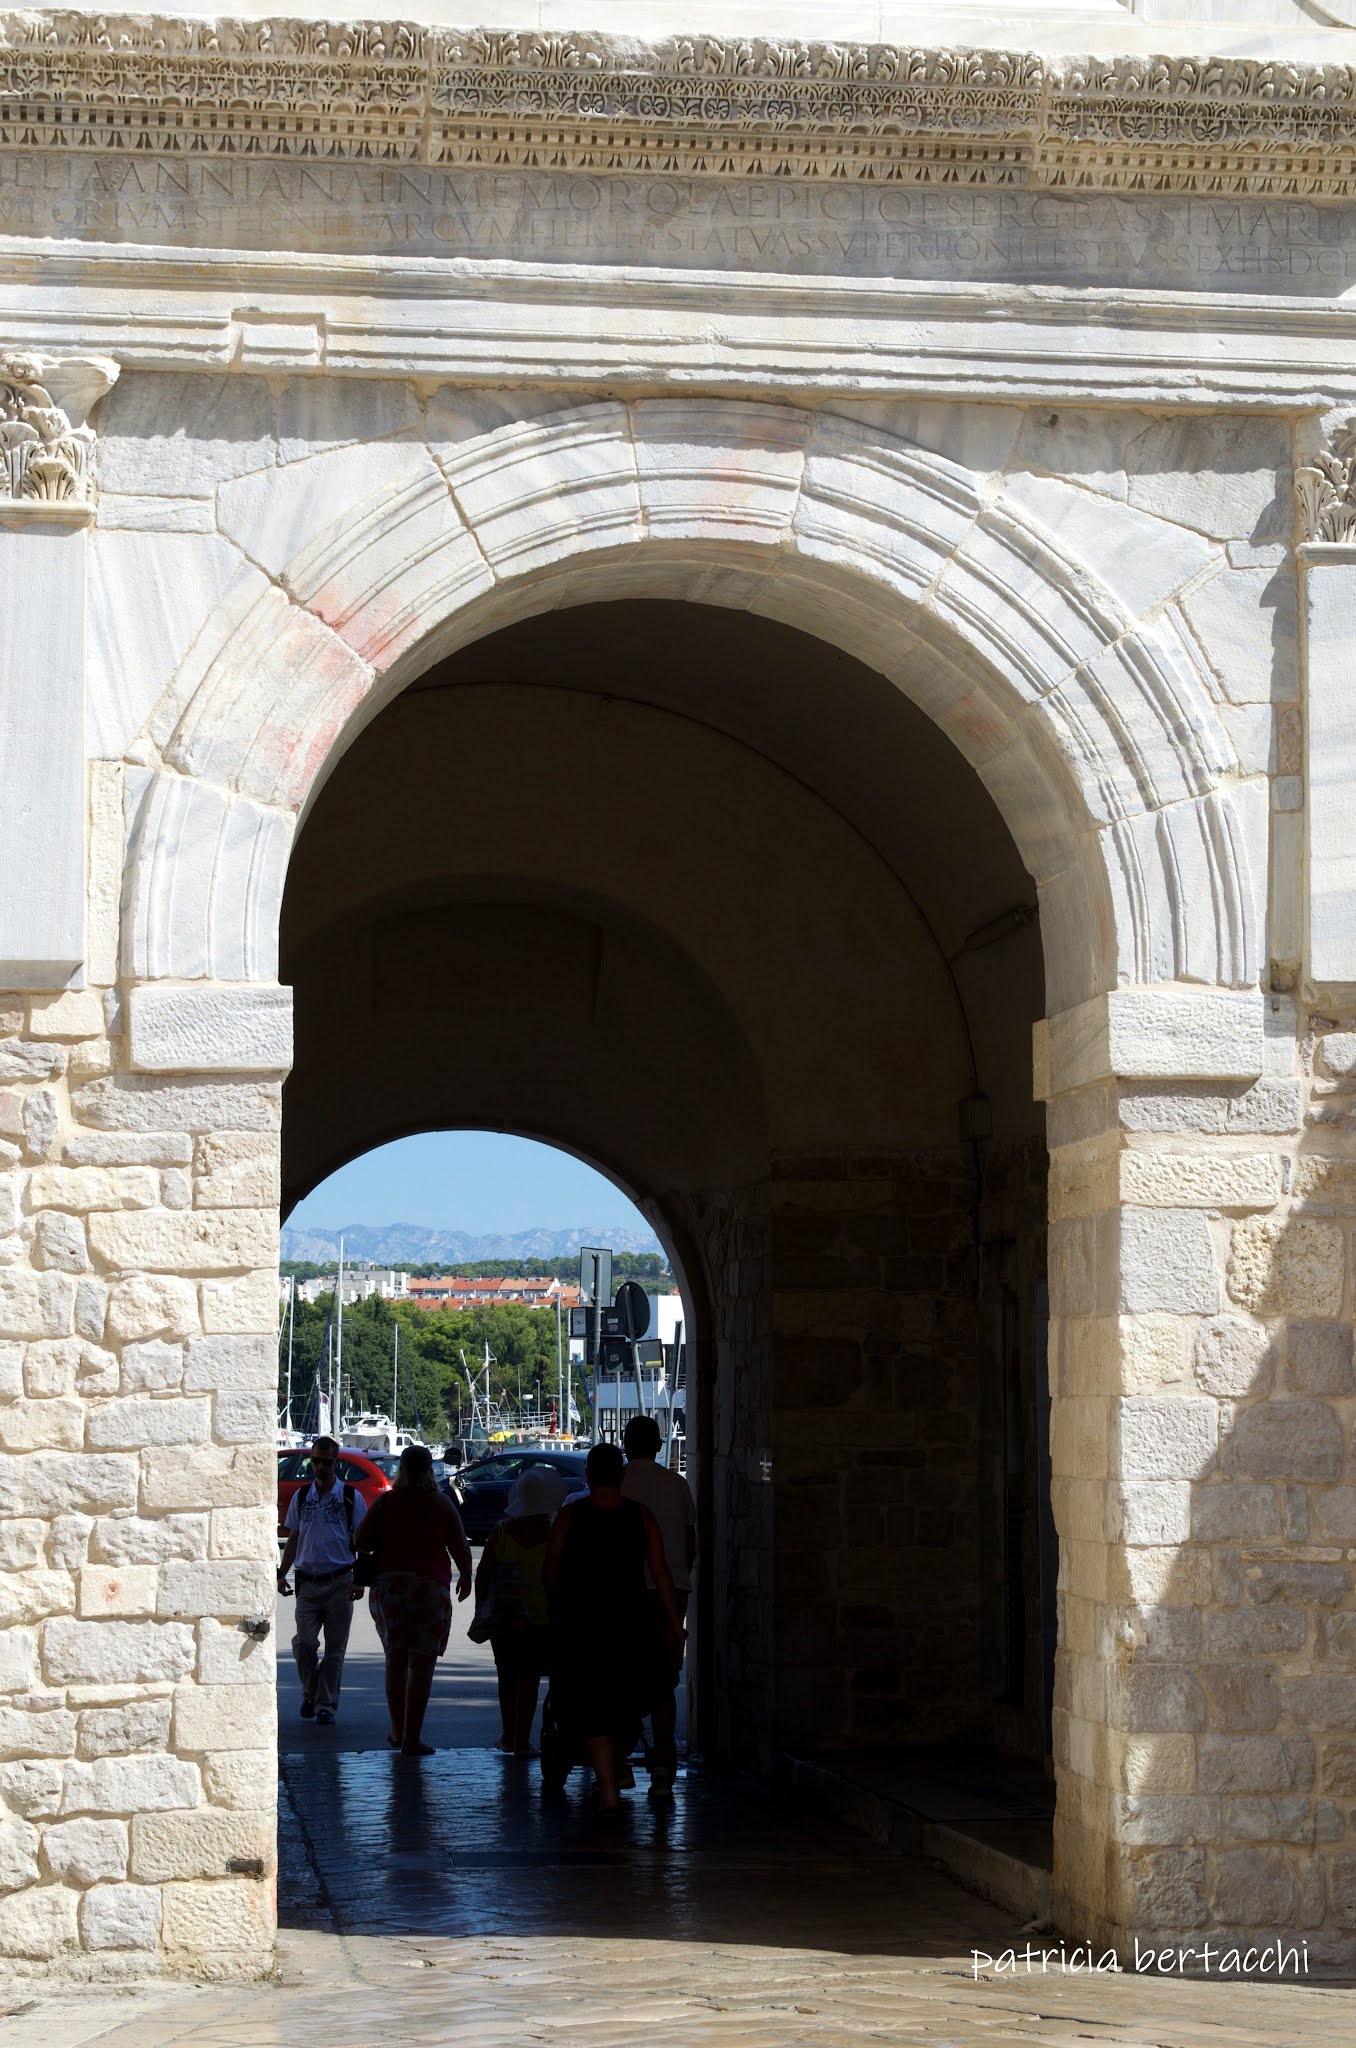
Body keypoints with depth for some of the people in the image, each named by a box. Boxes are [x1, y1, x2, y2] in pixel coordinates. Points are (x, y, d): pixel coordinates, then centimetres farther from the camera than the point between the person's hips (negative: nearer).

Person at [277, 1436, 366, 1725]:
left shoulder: (351, 1497, 3)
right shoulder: (301, 1496, 11)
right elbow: (293, 1539, 18)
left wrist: (359, 1580, -6)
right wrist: (281, 1573, 8)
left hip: (340, 1582, -2)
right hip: (307, 1581, 2)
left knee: (335, 1648, 1)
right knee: (305, 1642, -10)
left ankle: (326, 1705, 9)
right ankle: (310, 1693, 12)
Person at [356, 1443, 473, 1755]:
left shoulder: (385, 1502, 0)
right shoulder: (441, 1504, -3)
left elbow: (361, 1542, -1)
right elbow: (460, 1548, -1)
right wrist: (465, 1577, 17)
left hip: (388, 1585, 2)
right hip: (430, 1586, -2)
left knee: (395, 1660, 16)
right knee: (421, 1665, 0)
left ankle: (398, 1731, 22)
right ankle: (412, 1738, -4)